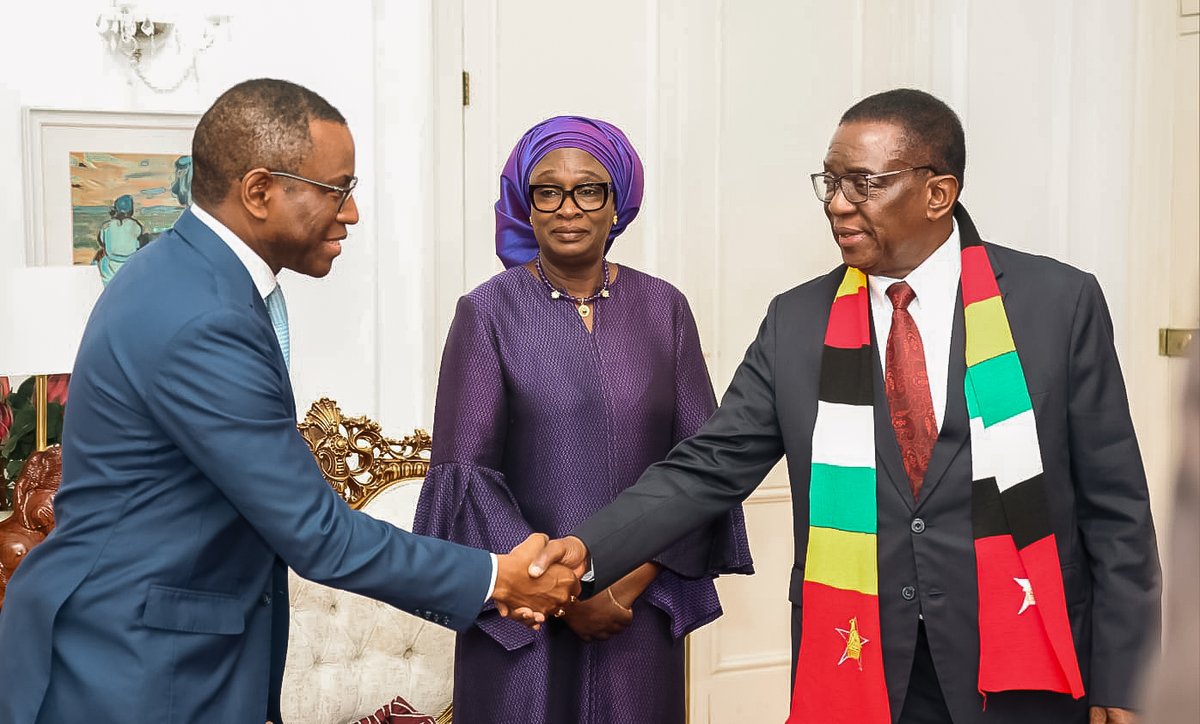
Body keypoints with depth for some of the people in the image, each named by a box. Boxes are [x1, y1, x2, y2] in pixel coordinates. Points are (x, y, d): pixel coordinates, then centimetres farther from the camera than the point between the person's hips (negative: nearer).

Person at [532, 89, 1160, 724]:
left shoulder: (1059, 302, -4)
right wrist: (588, 549, -16)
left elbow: (1114, 508, -2)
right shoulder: (797, 321, 2)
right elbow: (710, 468, -1)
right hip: (854, 671, 2)